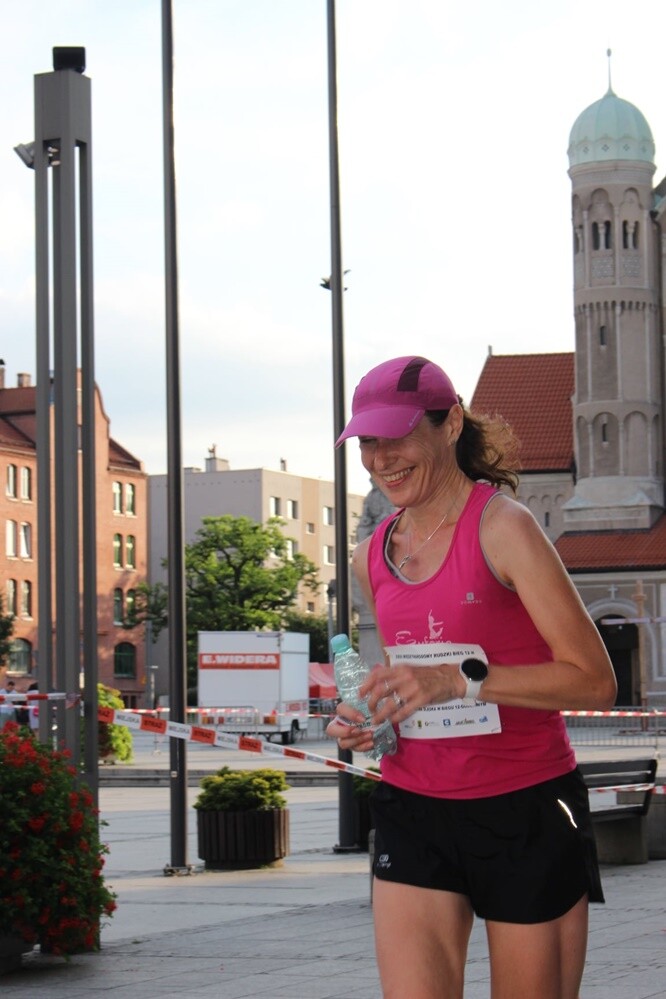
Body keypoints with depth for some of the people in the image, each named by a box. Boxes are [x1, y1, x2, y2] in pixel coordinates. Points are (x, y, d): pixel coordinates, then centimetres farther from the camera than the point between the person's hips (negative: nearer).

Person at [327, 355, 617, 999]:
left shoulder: (502, 526, -10)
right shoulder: (372, 557, 10)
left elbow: (595, 681, -15)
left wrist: (460, 680, -23)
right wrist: (363, 720, 5)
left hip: (526, 810, -5)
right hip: (414, 814, 5)